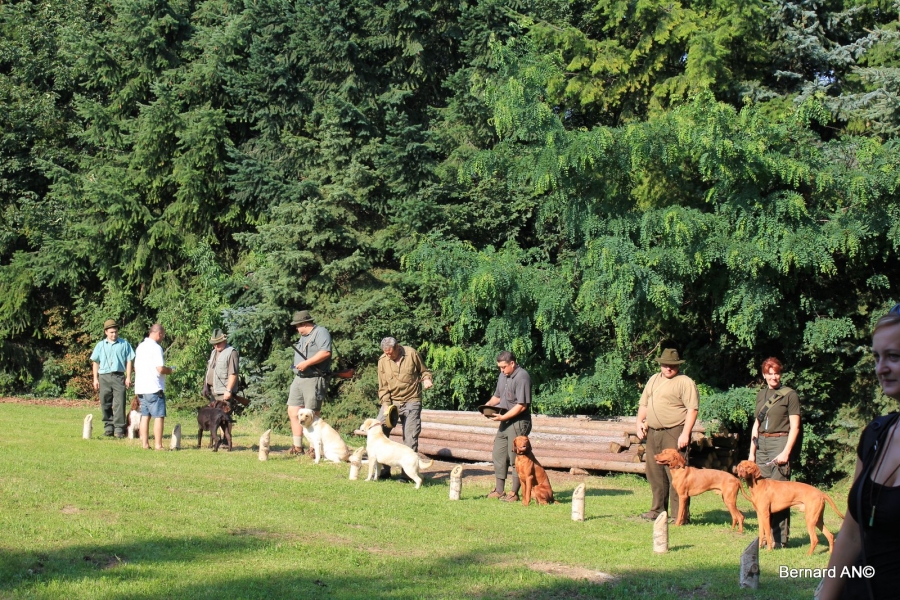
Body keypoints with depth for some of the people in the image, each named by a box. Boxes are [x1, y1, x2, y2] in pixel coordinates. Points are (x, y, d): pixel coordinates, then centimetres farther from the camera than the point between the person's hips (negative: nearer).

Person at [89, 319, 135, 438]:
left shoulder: (124, 344, 6)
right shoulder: (100, 345, 11)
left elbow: (129, 361, 6)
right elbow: (95, 362, 14)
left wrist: (128, 377, 0)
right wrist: (95, 379, 7)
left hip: (119, 376, -2)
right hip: (104, 377, 2)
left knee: (119, 403, -9)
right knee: (105, 404, 5)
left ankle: (119, 428, -8)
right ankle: (108, 427, 13)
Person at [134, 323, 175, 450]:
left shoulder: (140, 346, 14)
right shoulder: (156, 347, -12)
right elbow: (160, 368, -19)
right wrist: (170, 370, 0)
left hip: (141, 387, 8)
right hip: (154, 388, -8)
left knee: (145, 415, 11)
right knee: (159, 416, -4)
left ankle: (145, 443, 10)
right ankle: (158, 445, -7)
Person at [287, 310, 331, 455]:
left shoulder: (321, 332, -8)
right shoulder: (303, 336, 22)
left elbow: (326, 352, -22)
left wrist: (306, 363, -22)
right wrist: (298, 366, 10)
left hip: (314, 379, -9)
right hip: (299, 378, 9)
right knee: (293, 412, 6)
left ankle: (314, 449, 0)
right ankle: (297, 447, 13)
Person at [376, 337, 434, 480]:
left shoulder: (411, 354, -6)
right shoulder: (383, 361, 0)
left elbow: (423, 370, 8)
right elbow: (383, 386, 1)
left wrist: (427, 379, -14)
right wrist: (386, 405, -10)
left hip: (411, 401, -2)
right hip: (391, 401, 2)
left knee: (410, 437, -3)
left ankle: (407, 473, 4)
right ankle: (384, 470, 3)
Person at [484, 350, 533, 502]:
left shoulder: (522, 377, -17)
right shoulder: (503, 376, 11)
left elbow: (522, 405, -21)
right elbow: (497, 396, 23)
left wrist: (503, 417, -22)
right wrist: (488, 405, 1)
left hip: (518, 422, -9)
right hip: (505, 422, 9)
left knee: (515, 457, -4)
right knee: (499, 455, 11)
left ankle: (514, 493, 4)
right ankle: (499, 491, 20)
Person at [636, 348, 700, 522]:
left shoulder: (685, 382, -5)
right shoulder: (654, 380, 18)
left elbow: (692, 409, -12)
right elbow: (644, 404, 25)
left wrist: (685, 433, -19)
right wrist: (640, 422, 9)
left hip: (674, 434, -7)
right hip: (653, 433, 7)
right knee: (655, 473, 12)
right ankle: (657, 510, 22)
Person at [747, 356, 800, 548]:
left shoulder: (789, 395, -3)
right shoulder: (761, 395, 15)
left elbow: (794, 427, -7)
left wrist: (786, 452, -15)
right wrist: (752, 452, 13)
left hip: (780, 442, -6)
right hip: (762, 444, 6)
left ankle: (780, 538, -6)